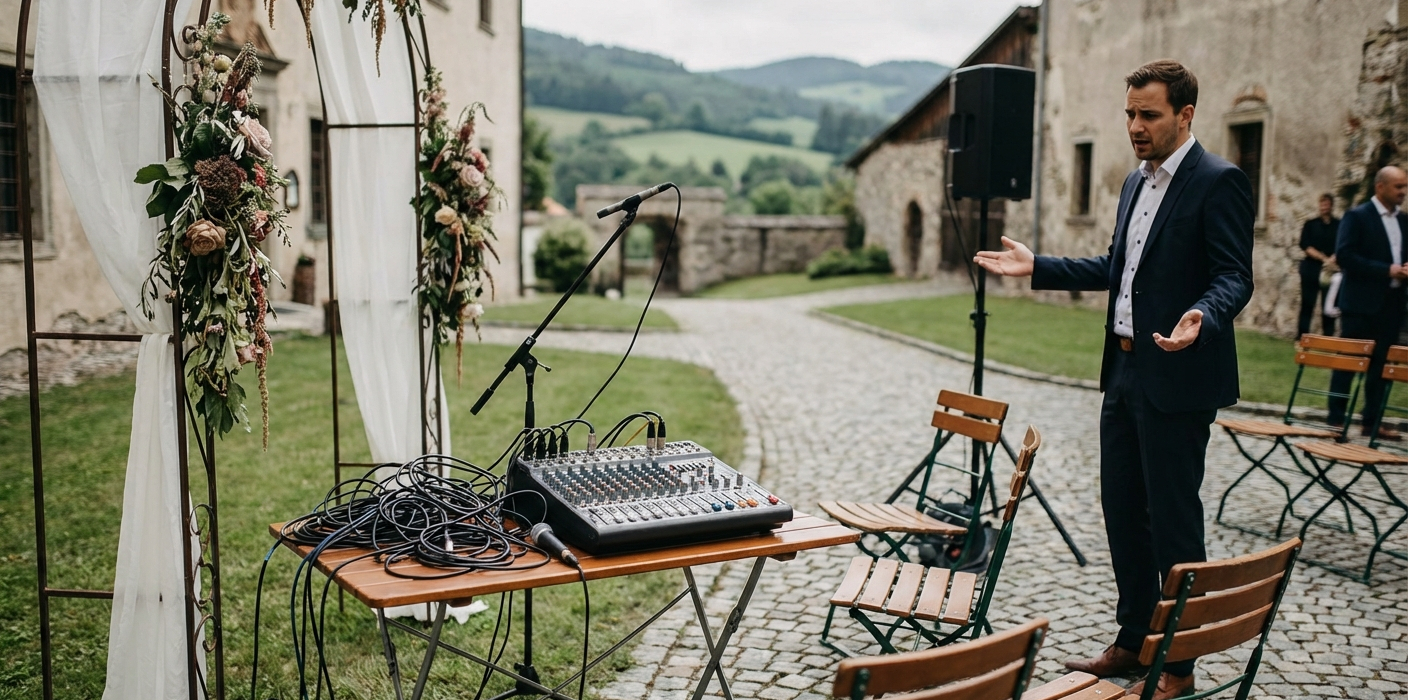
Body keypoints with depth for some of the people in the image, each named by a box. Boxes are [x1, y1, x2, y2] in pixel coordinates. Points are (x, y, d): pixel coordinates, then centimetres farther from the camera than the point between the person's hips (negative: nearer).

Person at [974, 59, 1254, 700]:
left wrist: (1201, 317, -38)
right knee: (1122, 510, 15)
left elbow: (1234, 277, -17)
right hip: (1126, 371, 9)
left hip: (1177, 380, -9)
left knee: (1172, 520, 0)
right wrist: (1037, 267, 17)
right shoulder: (1137, 182, 15)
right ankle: (1132, 642, 29)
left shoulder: (1218, 183, -11)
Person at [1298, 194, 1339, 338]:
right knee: (1307, 304, -2)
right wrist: (1324, 258, -15)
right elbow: (1305, 246, -3)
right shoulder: (1310, 225, 8)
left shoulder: (1340, 226, 8)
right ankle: (1301, 338, 0)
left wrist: (1332, 259, -21)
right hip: (1311, 268, 0)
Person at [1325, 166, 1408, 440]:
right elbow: (1344, 255, -15)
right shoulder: (1357, 216, -5)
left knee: (1381, 365, 9)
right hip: (1361, 303, -6)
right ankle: (1336, 420, 7)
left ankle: (1371, 421, 16)